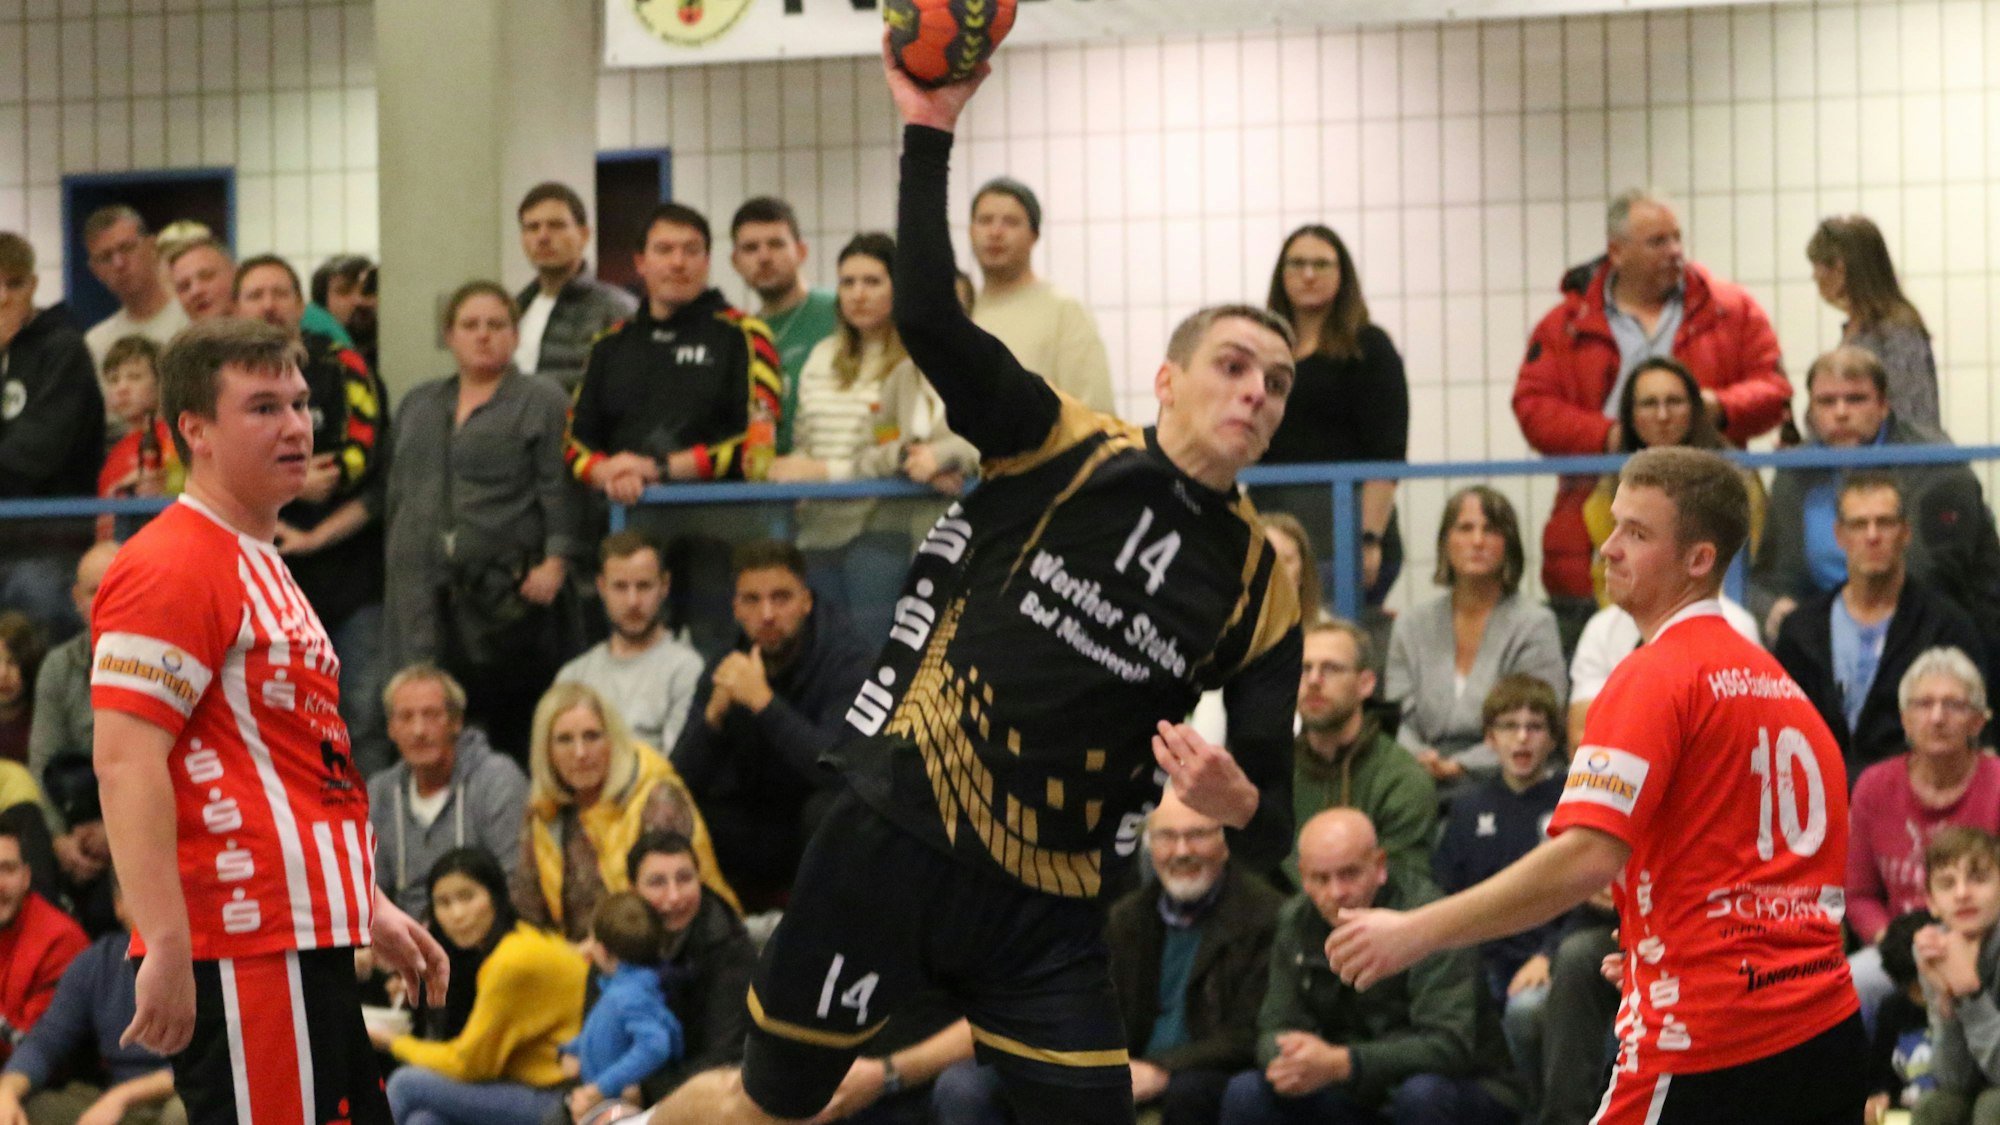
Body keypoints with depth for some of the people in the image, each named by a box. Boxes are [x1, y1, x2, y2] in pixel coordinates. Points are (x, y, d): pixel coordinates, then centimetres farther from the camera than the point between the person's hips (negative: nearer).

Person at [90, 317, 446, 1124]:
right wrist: (166, 948, -27)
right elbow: (125, 763, -20)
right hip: (241, 957, -10)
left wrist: (370, 908, 28)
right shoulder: (171, 568, -11)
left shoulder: (264, 570, 22)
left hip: (306, 947, 10)